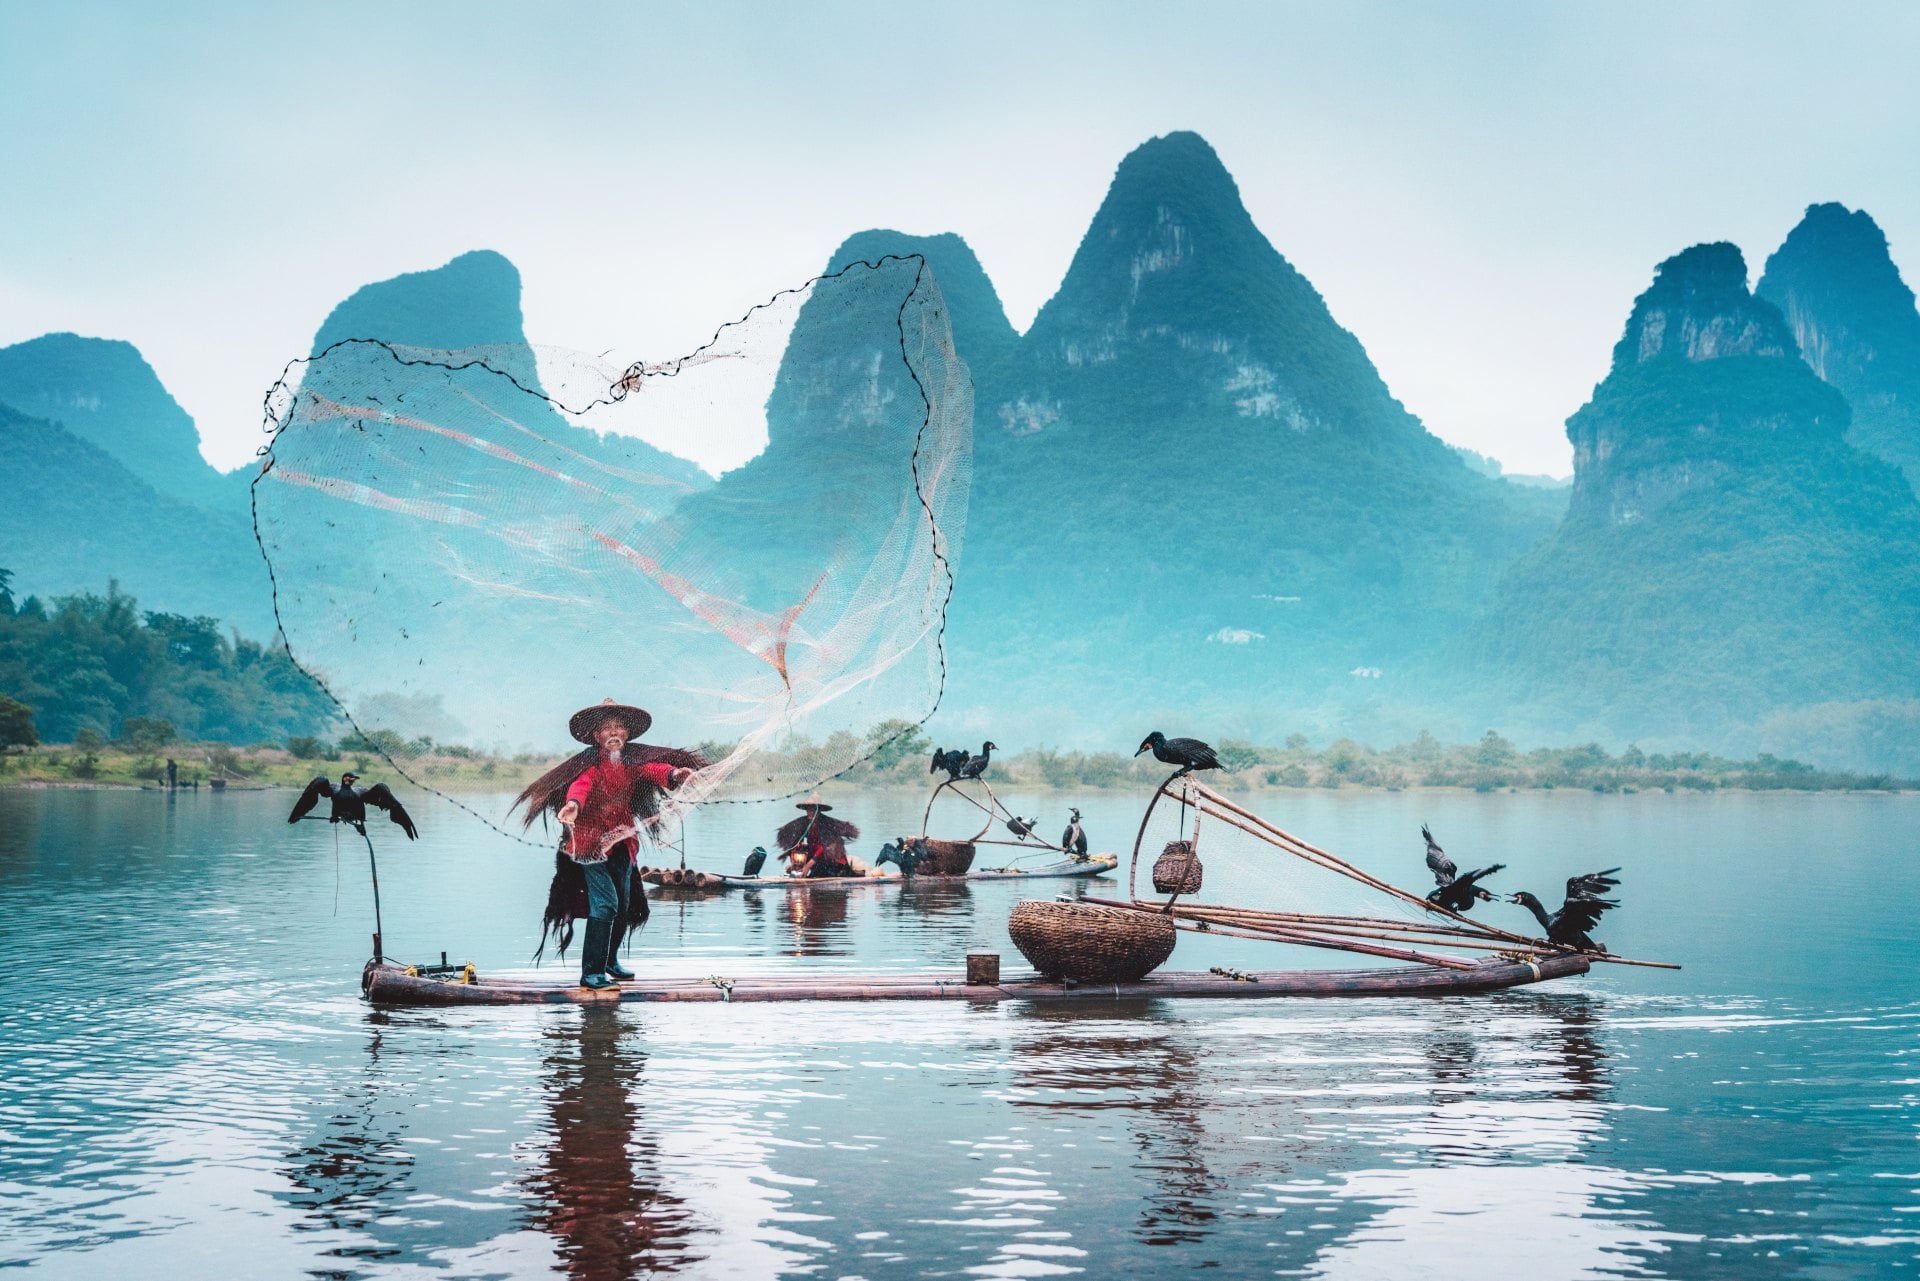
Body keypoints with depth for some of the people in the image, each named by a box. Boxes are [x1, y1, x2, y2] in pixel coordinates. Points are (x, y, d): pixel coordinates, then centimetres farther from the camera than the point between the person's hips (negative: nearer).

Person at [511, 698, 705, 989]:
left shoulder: (632, 761, 1)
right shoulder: (591, 763, -12)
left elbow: (653, 768, -18)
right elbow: (580, 785, -32)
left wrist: (673, 773, -40)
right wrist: (573, 804, -54)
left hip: (623, 842, 6)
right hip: (592, 840, -6)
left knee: (624, 905, 14)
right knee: (605, 903, -15)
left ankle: (610, 961, 35)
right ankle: (591, 972, -10)